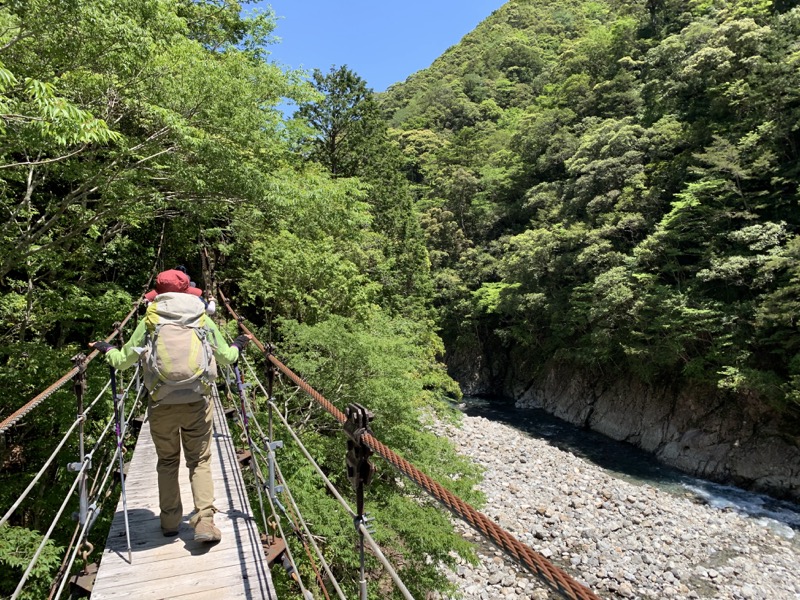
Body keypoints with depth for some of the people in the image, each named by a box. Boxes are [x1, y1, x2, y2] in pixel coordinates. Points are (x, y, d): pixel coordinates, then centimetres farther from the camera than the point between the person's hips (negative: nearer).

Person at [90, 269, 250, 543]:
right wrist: (237, 346, 29)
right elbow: (226, 358, 7)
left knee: (167, 462, 18)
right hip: (198, 403, 0)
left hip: (162, 405, 1)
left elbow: (123, 361, 5)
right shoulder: (203, 320, 2)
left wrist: (107, 350, 27)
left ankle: (169, 521, 28)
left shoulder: (148, 322, 0)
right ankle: (204, 522, 3)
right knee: (199, 461, 10)